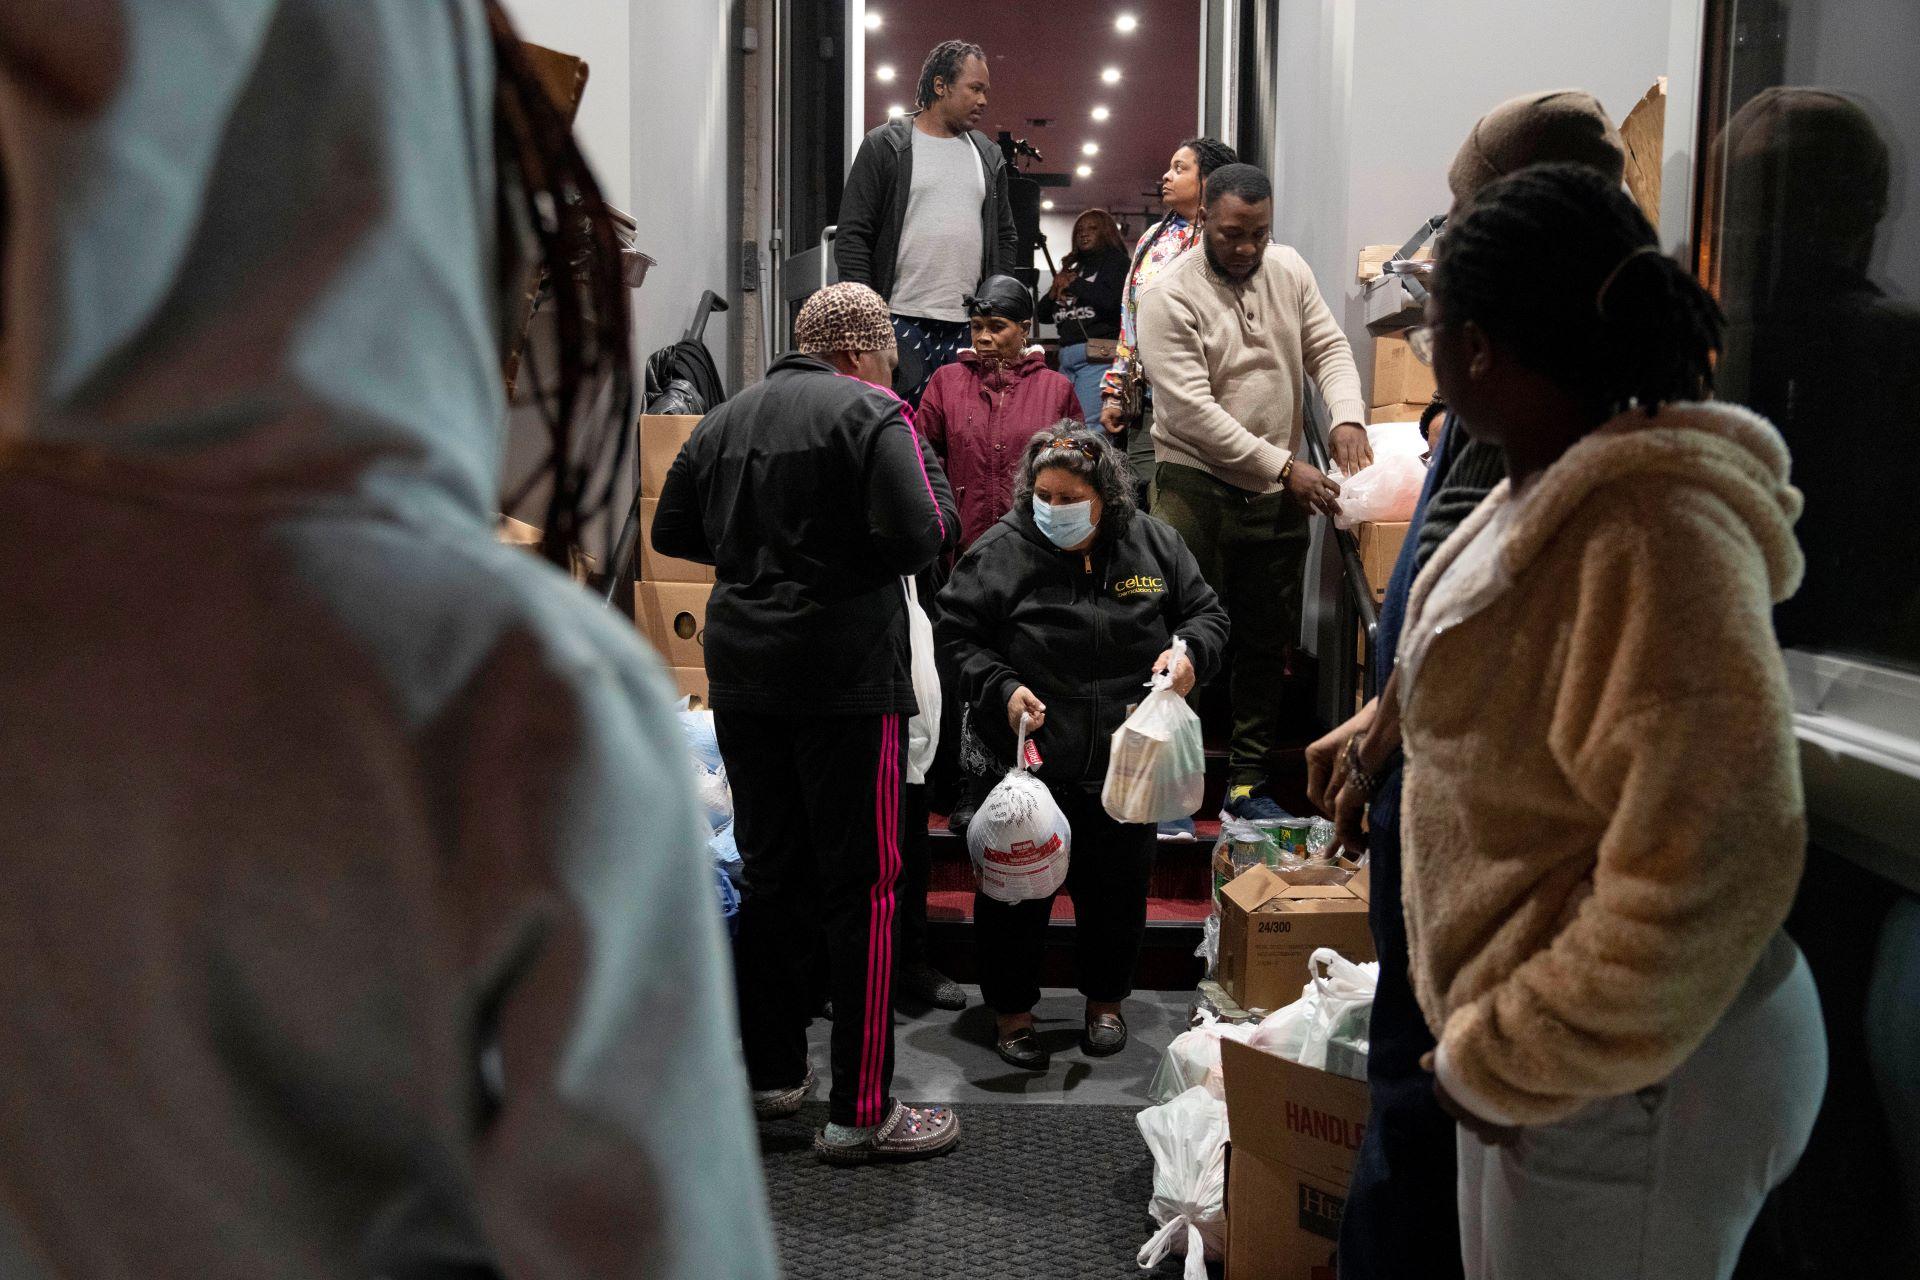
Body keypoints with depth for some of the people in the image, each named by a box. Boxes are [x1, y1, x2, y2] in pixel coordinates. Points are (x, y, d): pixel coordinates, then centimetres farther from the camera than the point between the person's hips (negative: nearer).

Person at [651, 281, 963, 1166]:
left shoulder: (726, 419, 13)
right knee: (863, 887, -1)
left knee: (769, 871, 16)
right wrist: (936, 484, 2)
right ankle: (860, 1112, 2)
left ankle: (772, 1072, 27)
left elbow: (671, 532, 18)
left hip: (740, 670, 7)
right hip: (846, 672, -6)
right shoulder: (873, 415, -7)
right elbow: (922, 535, -17)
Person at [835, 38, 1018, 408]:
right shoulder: (884, 146, 3)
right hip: (904, 322, -4)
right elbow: (852, 237, -1)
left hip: (971, 327, 4)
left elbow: (1005, 236, 22)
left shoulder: (988, 155, 17)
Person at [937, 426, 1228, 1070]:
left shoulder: (1152, 544, 0)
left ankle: (1105, 1000, 34)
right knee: (1018, 891, 5)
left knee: (1117, 889, 12)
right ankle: (1011, 1010, 25)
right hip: (1029, 761, -2)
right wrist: (1002, 689, -20)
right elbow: (955, 636, -5)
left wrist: (1190, 651, -11)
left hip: (1125, 765, 3)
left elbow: (1206, 611, 10)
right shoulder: (1000, 551, -9)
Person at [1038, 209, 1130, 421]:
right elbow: (1044, 315, 24)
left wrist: (1075, 283, -1)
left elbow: (1111, 301, -13)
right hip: (1068, 357, 7)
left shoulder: (1116, 261, 7)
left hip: (1097, 357, -7)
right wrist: (1055, 292, 3)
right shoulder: (1073, 267, 24)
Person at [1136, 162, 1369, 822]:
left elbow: (1329, 348, 8)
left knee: (1268, 644, 11)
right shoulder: (1169, 295, -13)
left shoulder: (1288, 269, 5)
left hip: (1279, 494, 5)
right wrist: (1284, 466, -19)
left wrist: (1348, 418, -14)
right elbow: (1193, 411, -18)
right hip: (1197, 490, -5)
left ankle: (1250, 782, 23)